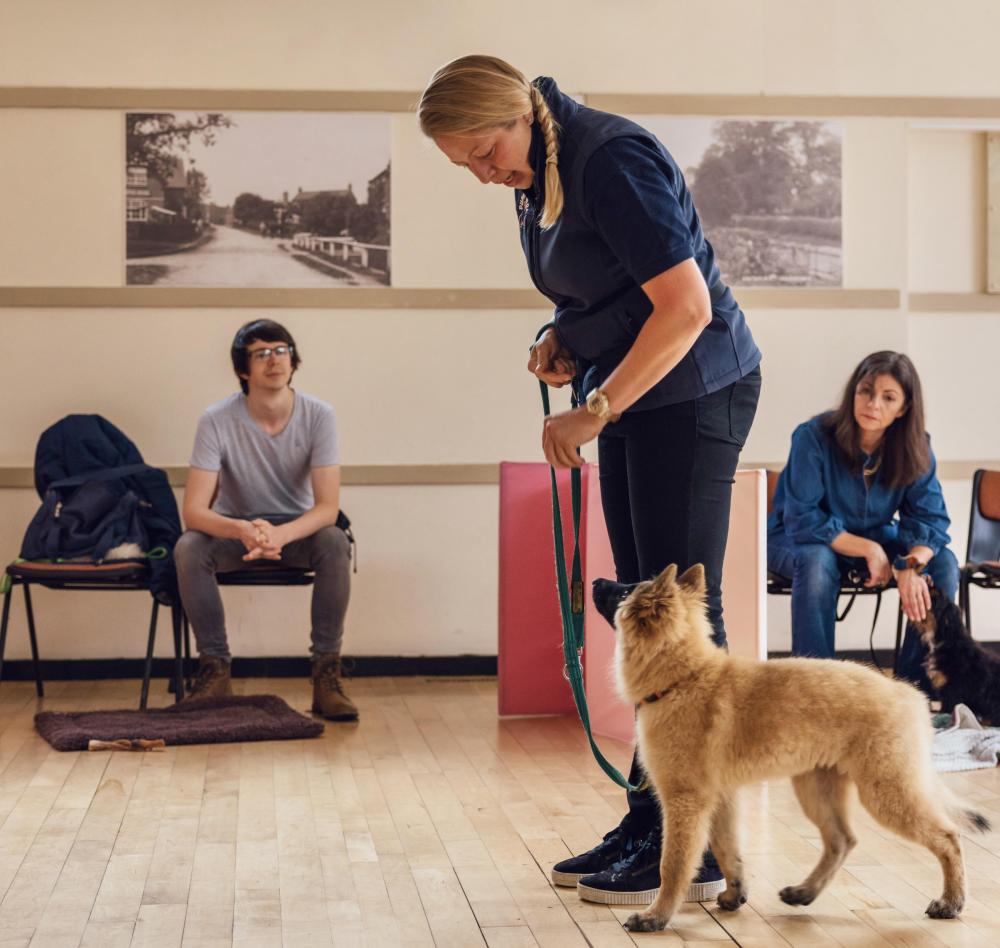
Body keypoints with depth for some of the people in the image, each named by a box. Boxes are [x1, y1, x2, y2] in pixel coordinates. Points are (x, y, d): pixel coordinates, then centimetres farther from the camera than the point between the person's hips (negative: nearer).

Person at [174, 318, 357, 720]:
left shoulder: (318, 416, -17)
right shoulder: (217, 420, -19)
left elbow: (328, 506, -22)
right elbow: (193, 510, -24)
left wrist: (280, 535, -43)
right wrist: (242, 531, -45)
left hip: (297, 529, 0)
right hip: (235, 529, 0)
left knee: (335, 543, -33)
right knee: (188, 548, -31)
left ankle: (326, 673, -22)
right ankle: (214, 668, -16)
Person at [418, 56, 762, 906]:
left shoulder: (611, 159, -19)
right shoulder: (534, 175, 10)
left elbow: (685, 305, -25)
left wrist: (593, 413, -22)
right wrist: (562, 341, 2)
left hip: (693, 391, -10)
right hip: (636, 398, 10)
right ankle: (647, 826, 18)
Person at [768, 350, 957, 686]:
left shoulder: (915, 448, -12)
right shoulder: (814, 437, -26)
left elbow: (931, 518, -13)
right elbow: (801, 521, -25)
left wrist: (912, 566, -34)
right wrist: (868, 550, -29)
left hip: (875, 539, 4)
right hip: (798, 541, -4)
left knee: (943, 562, -18)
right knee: (818, 562, -38)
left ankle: (918, 686, -8)